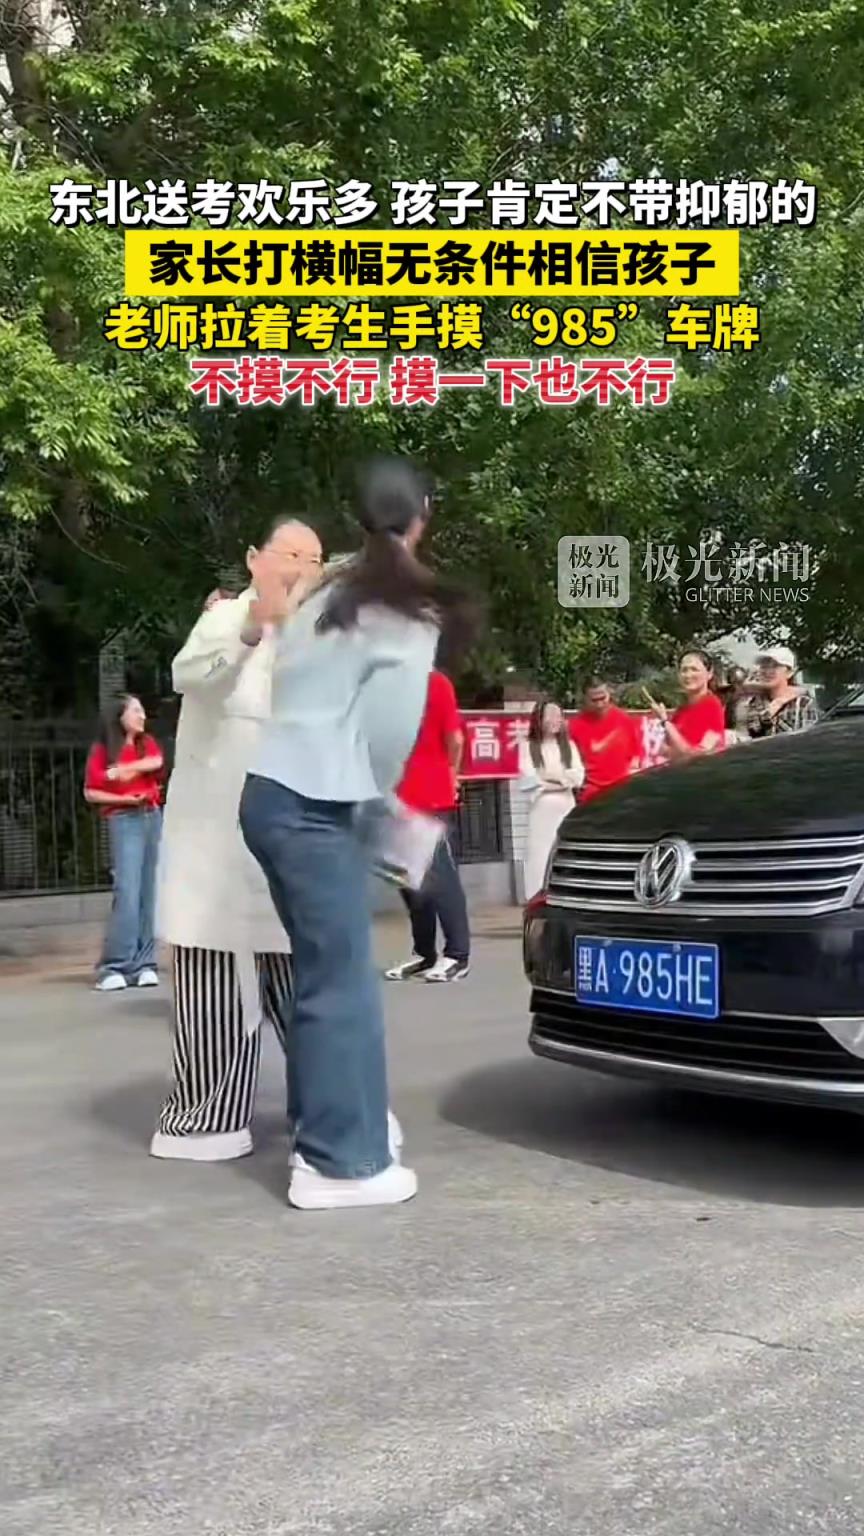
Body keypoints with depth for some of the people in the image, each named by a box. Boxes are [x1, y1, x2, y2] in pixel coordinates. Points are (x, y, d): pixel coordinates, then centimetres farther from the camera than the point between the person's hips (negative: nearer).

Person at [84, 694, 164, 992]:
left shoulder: (147, 743, 15)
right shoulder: (102, 749, 3)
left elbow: (156, 762, -7)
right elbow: (90, 793, -1)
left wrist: (120, 770, -8)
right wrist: (123, 798, -10)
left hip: (153, 818, 4)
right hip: (125, 821, -4)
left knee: (149, 892, 2)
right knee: (128, 892, -14)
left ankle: (144, 963, 4)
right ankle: (114, 967, -12)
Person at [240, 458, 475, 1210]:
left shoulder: (332, 592, 18)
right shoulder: (408, 612, -4)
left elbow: (287, 682, 15)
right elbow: (391, 725, -9)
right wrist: (379, 795, 8)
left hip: (270, 790, 8)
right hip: (314, 804, -8)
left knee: (322, 971, 15)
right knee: (343, 981, -5)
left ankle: (321, 1133, 22)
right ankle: (342, 1161, -1)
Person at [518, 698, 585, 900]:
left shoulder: (569, 745, 14)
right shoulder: (528, 746, 3)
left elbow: (578, 777, 3)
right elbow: (528, 780, -7)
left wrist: (548, 777, -10)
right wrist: (563, 779, -5)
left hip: (567, 809, 3)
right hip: (542, 810, -3)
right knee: (540, 857, -7)